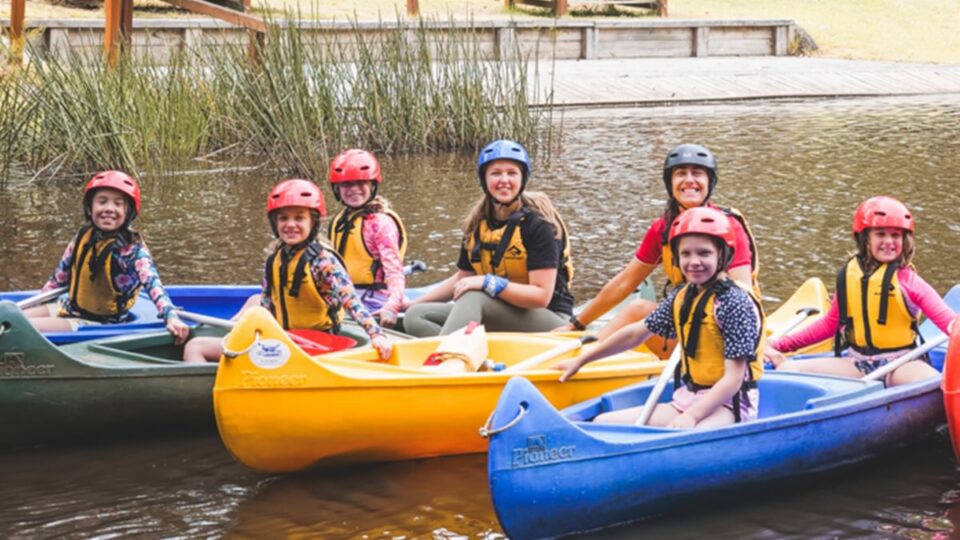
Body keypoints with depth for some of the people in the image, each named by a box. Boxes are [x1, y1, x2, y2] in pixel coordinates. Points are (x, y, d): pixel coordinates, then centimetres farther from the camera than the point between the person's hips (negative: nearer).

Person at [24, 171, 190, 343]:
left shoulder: (133, 249, -20)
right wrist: (35, 301, 17)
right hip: (68, 308, 7)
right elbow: (61, 274, 12)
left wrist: (171, 317, -52)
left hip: (99, 324, -7)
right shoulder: (84, 237, -2)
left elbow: (153, 284, -35)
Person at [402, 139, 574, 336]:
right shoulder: (478, 223, 6)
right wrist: (412, 304, 14)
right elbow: (461, 279, 18)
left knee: (474, 296, -34)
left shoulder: (538, 223, -14)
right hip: (499, 320, 7)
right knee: (415, 317, -11)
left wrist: (489, 283, -30)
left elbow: (541, 296, -20)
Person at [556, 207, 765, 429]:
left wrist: (691, 416, -28)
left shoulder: (734, 302, -15)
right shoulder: (682, 297, 9)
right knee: (603, 424, -1)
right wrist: (580, 360, 26)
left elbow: (733, 379, -19)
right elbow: (636, 333, 21)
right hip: (688, 399, 8)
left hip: (727, 404, -8)